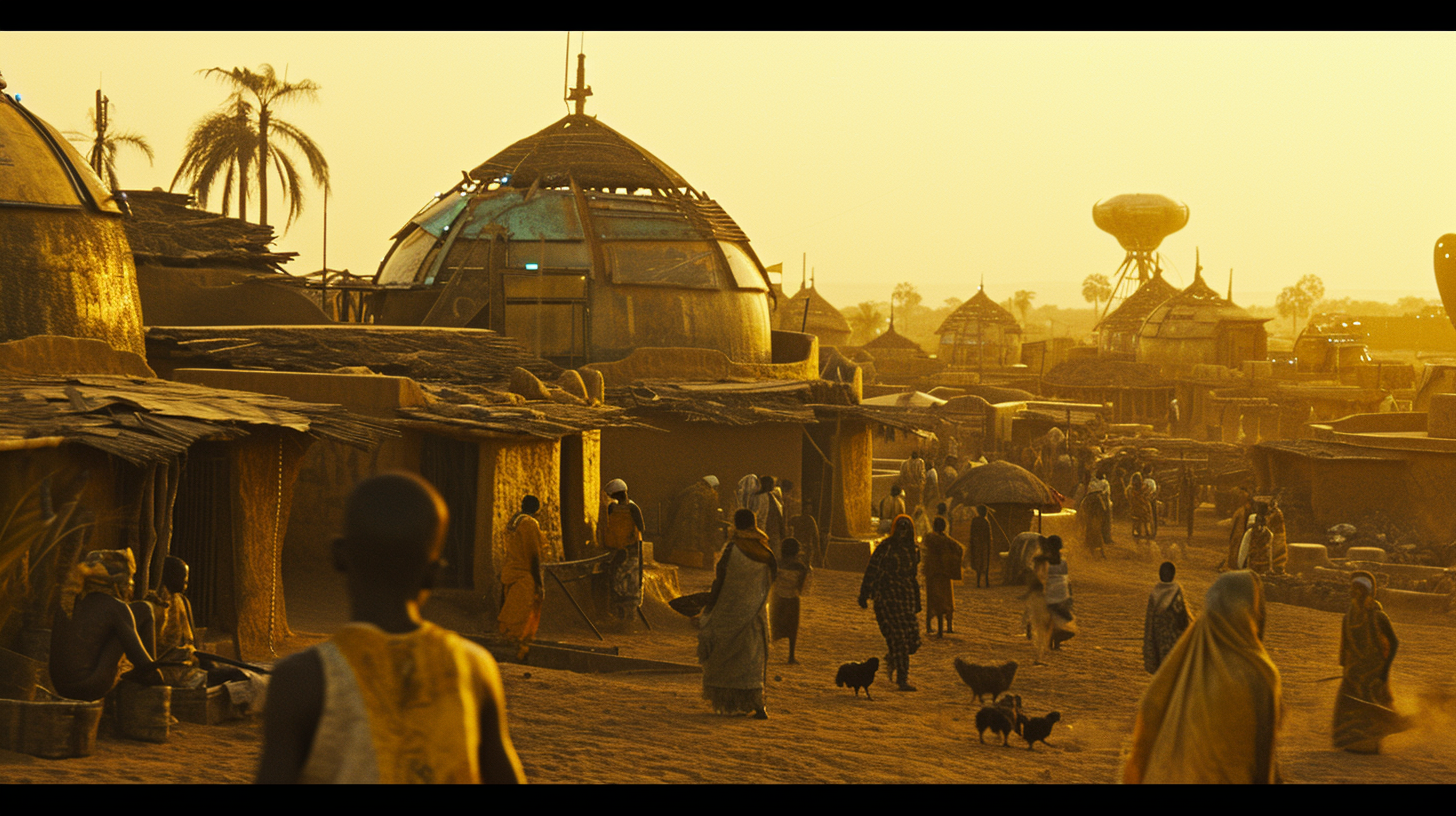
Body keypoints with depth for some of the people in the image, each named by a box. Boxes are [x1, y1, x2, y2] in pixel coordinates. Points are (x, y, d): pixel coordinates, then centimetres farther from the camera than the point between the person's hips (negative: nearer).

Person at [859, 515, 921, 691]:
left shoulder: (911, 551, 14)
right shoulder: (885, 548, -7)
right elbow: (871, 571, -8)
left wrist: (917, 601, 24)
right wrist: (864, 596, -11)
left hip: (906, 598, 6)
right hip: (887, 598, -6)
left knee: (913, 640, -2)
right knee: (899, 638, -11)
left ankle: (892, 659, 28)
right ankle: (902, 680, -3)